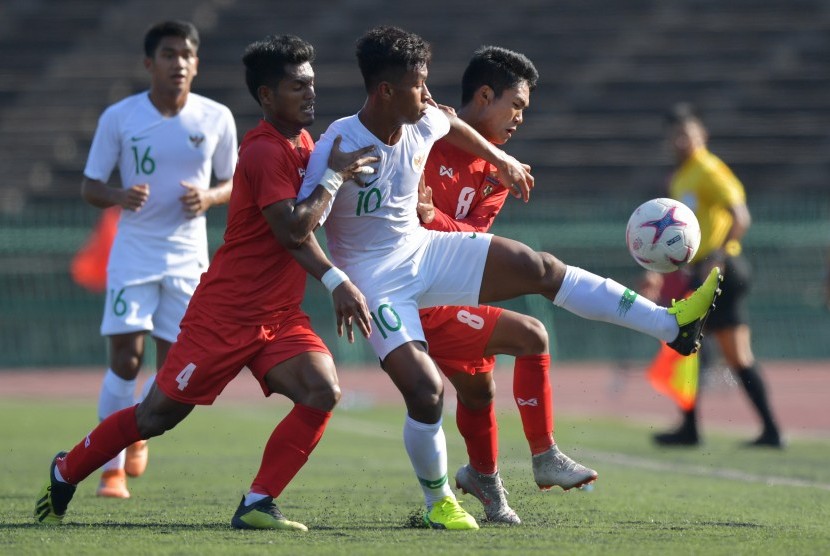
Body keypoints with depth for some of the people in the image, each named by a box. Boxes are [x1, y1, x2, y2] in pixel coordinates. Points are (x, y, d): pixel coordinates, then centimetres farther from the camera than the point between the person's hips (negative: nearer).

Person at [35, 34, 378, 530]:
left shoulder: (303, 143, 10)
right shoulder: (265, 152, -18)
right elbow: (292, 230, -27)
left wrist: (338, 283, 3)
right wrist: (334, 176, -22)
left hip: (280, 315, 8)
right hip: (227, 314, -7)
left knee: (323, 392, -17)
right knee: (157, 416, 1)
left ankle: (257, 505, -11)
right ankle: (66, 473, 25)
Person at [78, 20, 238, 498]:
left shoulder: (216, 119, -1)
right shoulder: (119, 118, -5)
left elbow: (233, 184, 10)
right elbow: (90, 187, 1)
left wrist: (209, 197, -13)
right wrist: (120, 197, -22)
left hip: (187, 256, 2)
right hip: (134, 253, -2)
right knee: (125, 360, -11)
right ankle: (113, 468, 0)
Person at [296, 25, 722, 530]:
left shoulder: (423, 124, -7)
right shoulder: (337, 147, -26)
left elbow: (450, 123, 20)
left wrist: (502, 160, 26)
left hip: (424, 250, 6)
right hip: (377, 282, -6)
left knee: (541, 268, -2)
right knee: (426, 392, -20)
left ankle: (673, 326, 3)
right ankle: (438, 502, 7)